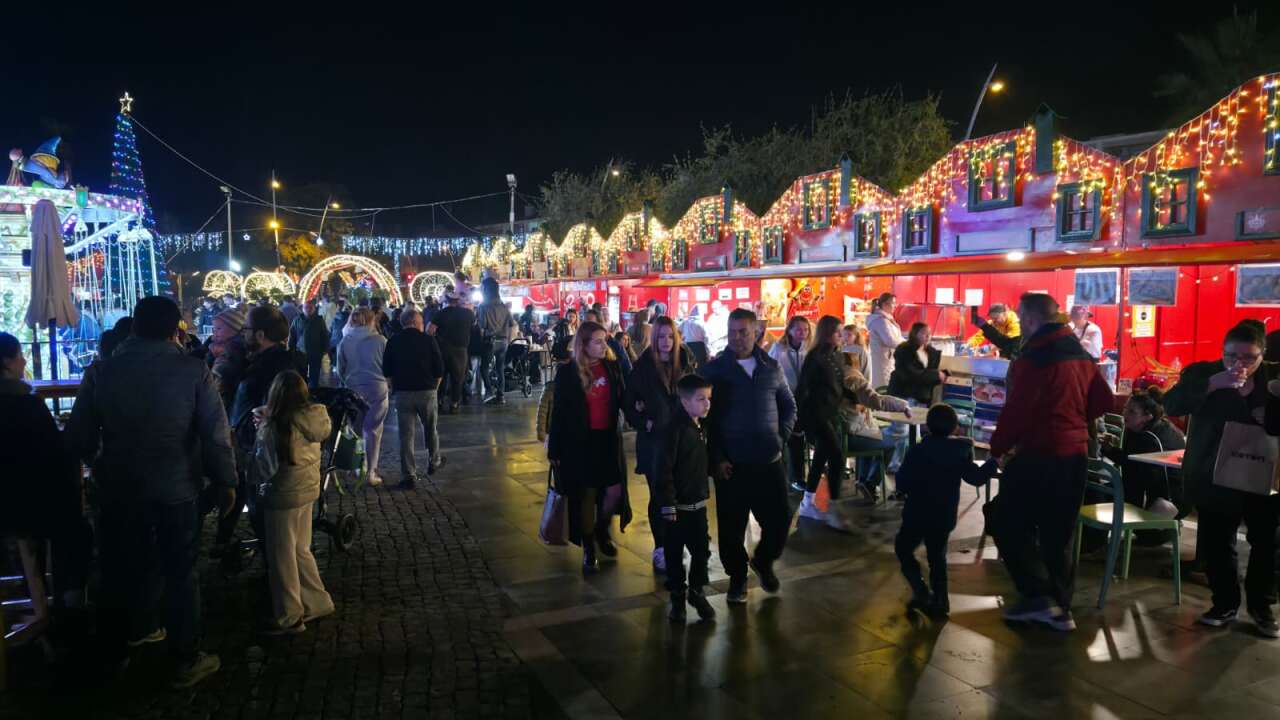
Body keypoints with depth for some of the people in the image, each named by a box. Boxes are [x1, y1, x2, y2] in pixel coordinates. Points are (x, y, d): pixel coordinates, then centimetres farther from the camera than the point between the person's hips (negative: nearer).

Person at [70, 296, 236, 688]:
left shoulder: (101, 371, -4)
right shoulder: (193, 371, -14)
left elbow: (79, 435, 2)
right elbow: (216, 434, -14)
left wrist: (99, 464, 22)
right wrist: (225, 481, -3)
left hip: (119, 486, 4)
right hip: (176, 487, -3)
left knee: (123, 565, 21)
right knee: (180, 572, 8)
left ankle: (118, 646, 38)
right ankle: (186, 660, 16)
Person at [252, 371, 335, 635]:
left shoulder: (273, 426, -20)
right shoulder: (314, 419, -4)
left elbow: (266, 468, -17)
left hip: (283, 496, -6)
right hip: (308, 490, 7)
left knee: (282, 558, 9)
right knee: (301, 551, 22)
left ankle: (289, 618, 20)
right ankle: (317, 603, 28)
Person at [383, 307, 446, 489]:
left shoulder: (393, 342, 1)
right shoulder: (428, 340, -5)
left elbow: (386, 371, 3)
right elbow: (439, 370, -4)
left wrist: (395, 386, 15)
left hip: (402, 392, 1)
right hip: (426, 391, -1)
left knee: (406, 435, 3)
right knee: (430, 429, 19)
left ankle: (408, 476, 2)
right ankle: (433, 461, 35)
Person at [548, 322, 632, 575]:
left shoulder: (612, 367, 1)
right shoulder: (568, 372, -7)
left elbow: (624, 398, 4)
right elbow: (559, 412, -5)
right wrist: (554, 449, -4)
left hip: (609, 439, 3)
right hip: (579, 442, -3)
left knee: (615, 490, 3)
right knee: (586, 495, 6)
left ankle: (601, 532, 34)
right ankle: (588, 550, 23)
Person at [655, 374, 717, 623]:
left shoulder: (701, 428, 7)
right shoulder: (672, 430, -19)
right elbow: (663, 470, -20)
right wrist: (668, 505, -20)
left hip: (698, 503, 7)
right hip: (676, 506, -7)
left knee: (702, 550, 12)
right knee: (675, 554, 7)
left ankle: (697, 592, 30)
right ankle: (677, 597, 22)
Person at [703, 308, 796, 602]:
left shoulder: (771, 367, 7)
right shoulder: (714, 370, -3)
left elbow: (788, 406, 18)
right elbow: (704, 416, -4)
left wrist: (781, 437, 4)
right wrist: (716, 458, -9)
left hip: (769, 461, 3)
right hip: (731, 464, -2)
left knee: (780, 518, 4)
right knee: (732, 525, 5)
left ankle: (763, 560, 33)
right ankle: (737, 575, 27)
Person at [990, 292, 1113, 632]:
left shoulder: (1033, 358, -16)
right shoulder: (1081, 354, 10)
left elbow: (1017, 410, -19)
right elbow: (1104, 400, 15)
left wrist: (998, 447, -6)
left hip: (1039, 454, -8)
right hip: (1076, 454, 8)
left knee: (1010, 528, 3)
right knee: (1056, 534, 15)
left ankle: (1038, 596, -1)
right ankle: (1060, 607, 19)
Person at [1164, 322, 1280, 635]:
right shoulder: (1202, 373, -6)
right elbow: (1171, 405, -20)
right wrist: (1211, 385, -29)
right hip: (1214, 476, -1)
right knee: (1216, 543, 7)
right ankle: (1225, 604, 24)